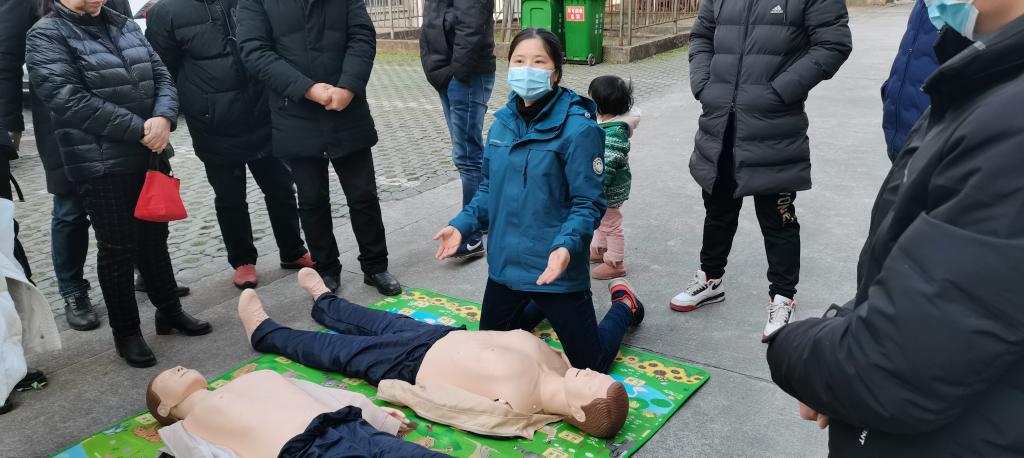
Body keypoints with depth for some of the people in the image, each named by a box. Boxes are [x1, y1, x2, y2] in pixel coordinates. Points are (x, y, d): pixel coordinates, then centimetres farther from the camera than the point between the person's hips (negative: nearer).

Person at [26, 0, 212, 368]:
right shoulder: (47, 35, -6)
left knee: (154, 237, 16)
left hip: (150, 154, 5)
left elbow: (161, 76, 8)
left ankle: (169, 310, 32)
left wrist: (164, 118, -13)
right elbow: (69, 99, -18)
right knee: (117, 248, 4)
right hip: (102, 163, -5)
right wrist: (139, 128, -19)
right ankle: (126, 332, 19)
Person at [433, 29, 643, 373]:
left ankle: (623, 308, 36)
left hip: (555, 270, -6)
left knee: (589, 367, 7)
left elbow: (589, 203, -17)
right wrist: (462, 225, -2)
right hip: (505, 264, 6)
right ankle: (538, 308, 46)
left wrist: (567, 245, -33)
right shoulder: (503, 122, 2)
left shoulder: (578, 128, -18)